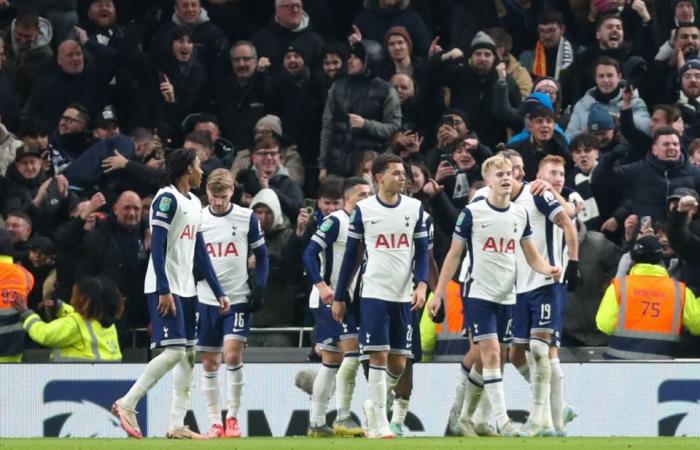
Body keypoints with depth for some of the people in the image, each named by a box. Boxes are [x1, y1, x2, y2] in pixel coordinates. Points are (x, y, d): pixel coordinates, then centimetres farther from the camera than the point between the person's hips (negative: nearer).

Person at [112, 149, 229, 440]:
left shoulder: (194, 204, 17)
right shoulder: (167, 199, -10)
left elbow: (200, 253, 20)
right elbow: (157, 247, -16)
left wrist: (219, 292, 18)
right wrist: (164, 291, -22)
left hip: (186, 290, 9)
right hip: (164, 288, -9)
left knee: (188, 355, 4)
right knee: (173, 351, -16)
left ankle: (176, 425, 4)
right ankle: (127, 404, -7)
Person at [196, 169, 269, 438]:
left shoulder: (247, 218, 0)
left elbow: (261, 256, 8)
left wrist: (259, 289, -3)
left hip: (238, 299, -2)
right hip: (206, 301, 2)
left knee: (232, 354, -17)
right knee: (209, 363, 3)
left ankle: (232, 417, -5)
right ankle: (215, 423, 10)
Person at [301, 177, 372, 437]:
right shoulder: (335, 221, -10)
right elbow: (310, 254, -18)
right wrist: (321, 285, -29)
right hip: (329, 299, -9)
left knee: (332, 361, 10)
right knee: (352, 352, -17)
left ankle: (316, 423, 13)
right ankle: (343, 418, -17)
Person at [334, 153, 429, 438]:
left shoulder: (414, 208, 5)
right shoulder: (363, 210, -1)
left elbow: (422, 251, 8)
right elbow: (350, 255, 5)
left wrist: (421, 284, -8)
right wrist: (339, 297, 5)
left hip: (404, 297, 3)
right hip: (374, 294, -3)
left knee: (398, 363, 4)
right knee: (379, 356, -9)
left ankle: (374, 405, 28)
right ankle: (379, 424, -5)